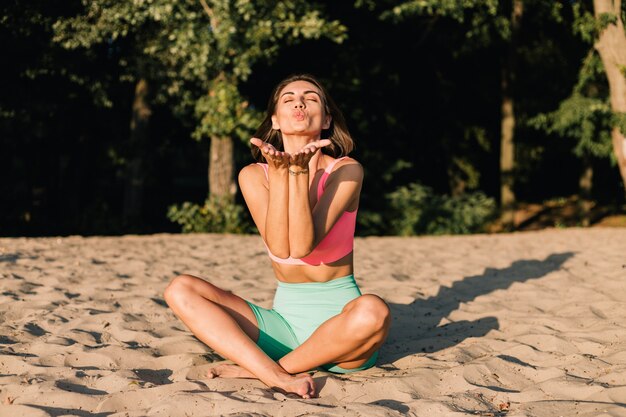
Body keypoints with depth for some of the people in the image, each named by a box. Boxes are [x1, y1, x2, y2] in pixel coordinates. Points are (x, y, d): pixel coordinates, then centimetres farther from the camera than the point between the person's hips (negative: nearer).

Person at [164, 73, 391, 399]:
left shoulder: (346, 171, -7)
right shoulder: (254, 175, 1)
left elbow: (303, 245, -20)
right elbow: (280, 248, -16)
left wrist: (299, 171, -25)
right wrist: (280, 173, -22)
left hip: (337, 319, -2)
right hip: (284, 319, 3)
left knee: (372, 312, -38)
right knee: (180, 290, -14)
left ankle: (253, 369, -19)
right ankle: (278, 377, -31)